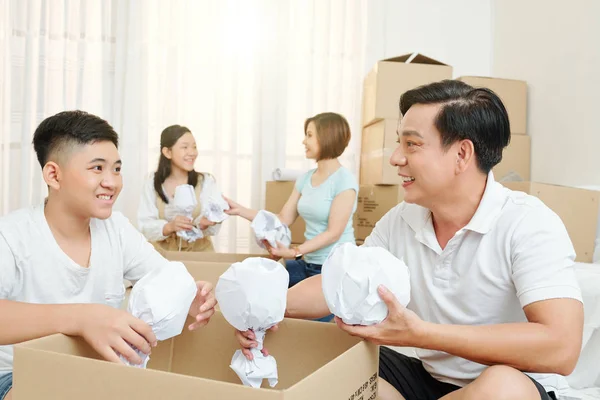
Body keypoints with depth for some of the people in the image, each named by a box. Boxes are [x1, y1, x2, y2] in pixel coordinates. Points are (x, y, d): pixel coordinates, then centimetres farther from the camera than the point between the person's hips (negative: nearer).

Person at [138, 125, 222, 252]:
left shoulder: (206, 181, -2)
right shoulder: (152, 184, -2)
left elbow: (214, 227, -7)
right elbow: (145, 225, -9)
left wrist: (204, 224, -28)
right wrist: (170, 227, -26)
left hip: (199, 251, 0)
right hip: (162, 252, 0)